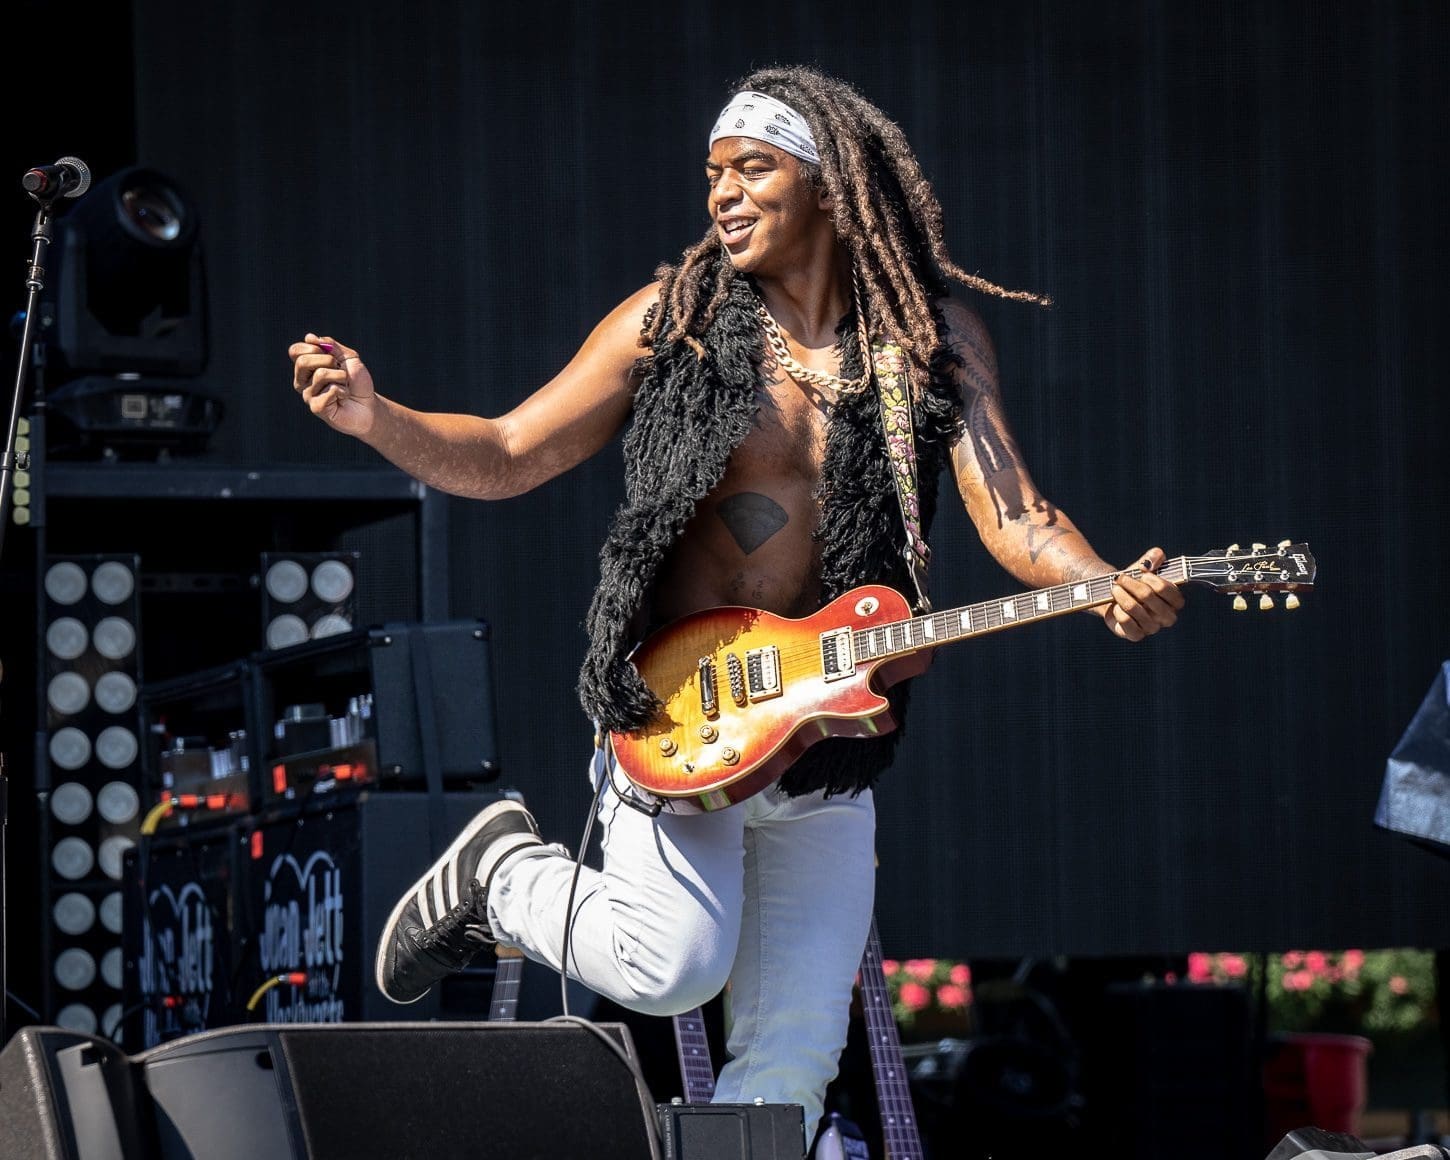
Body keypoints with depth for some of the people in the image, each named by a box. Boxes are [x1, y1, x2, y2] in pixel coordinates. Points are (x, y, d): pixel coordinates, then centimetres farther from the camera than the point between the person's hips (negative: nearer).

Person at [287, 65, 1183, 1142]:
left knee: (793, 1052, -1)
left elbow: (1010, 512, -6)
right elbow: (506, 458, 4)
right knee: (672, 965, -19)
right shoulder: (673, 319, 0)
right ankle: (503, 869, 9)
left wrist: (1112, 591, -26)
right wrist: (375, 418, -14)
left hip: (829, 731, 3)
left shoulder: (934, 335, 3)